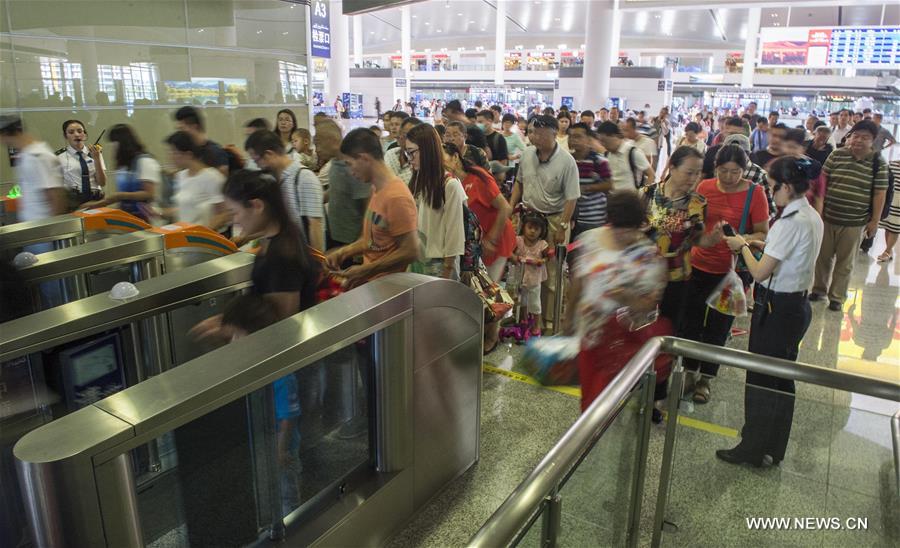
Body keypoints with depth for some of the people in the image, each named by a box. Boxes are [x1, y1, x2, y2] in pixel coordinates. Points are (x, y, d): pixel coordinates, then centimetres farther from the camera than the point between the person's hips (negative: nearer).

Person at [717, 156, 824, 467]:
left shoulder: (790, 223, -22)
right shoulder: (813, 218, 6)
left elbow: (760, 273, -21)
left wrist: (743, 246, -5)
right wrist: (757, 244, 5)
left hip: (776, 309, -9)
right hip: (798, 305, 9)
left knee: (760, 380, 5)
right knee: (782, 379, 18)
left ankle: (753, 449, 19)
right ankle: (774, 449, 32)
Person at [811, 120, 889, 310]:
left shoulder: (878, 163, -5)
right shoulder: (836, 155, -2)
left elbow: (879, 194, -3)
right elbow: (823, 181, 3)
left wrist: (875, 221, -4)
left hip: (854, 223, -1)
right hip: (828, 217, 2)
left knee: (845, 262, 9)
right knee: (823, 256, 14)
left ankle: (837, 297, 21)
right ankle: (819, 289, 32)